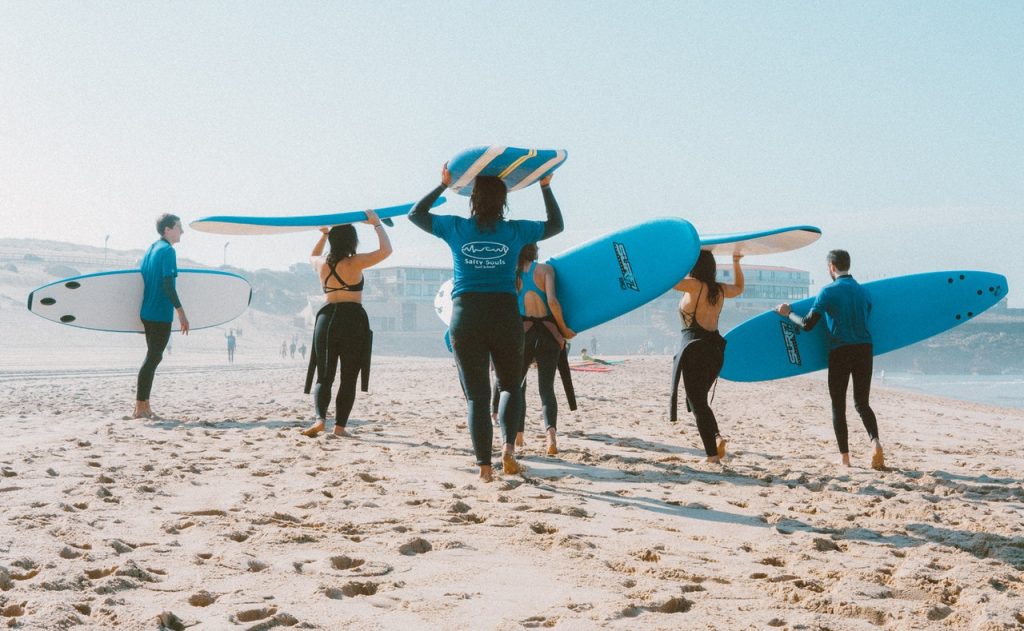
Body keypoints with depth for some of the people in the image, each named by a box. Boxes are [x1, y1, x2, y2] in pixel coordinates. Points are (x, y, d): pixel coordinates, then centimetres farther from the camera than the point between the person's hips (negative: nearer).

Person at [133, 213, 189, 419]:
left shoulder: (151, 249, 16)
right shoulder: (167, 250, -12)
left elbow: (142, 278, 20)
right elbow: (167, 284, -20)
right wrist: (181, 311, -19)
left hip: (147, 313, 9)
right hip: (161, 314, -9)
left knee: (153, 356, 15)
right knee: (153, 358, -7)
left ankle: (144, 406, 17)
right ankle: (140, 408, -7)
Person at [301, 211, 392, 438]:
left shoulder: (321, 264, 8)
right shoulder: (354, 263, -8)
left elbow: (312, 256, 34)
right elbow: (385, 250, -7)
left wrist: (324, 235, 35)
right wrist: (377, 224, 3)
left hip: (326, 318, 4)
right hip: (353, 320, -4)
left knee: (324, 377, 8)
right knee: (348, 378, 4)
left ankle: (320, 419, -13)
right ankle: (339, 425, 0)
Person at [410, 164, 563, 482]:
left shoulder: (455, 228, 2)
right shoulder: (515, 231, 3)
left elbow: (415, 214, 20)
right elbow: (556, 224, 21)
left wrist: (443, 185, 23)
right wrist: (545, 187, 25)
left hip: (465, 317, 0)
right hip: (505, 316, 0)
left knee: (476, 395, 5)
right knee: (510, 386, 18)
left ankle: (484, 465, 2)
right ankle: (509, 446, -2)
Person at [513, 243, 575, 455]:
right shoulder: (545, 269, -3)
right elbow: (552, 301, -16)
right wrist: (564, 329, -4)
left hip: (523, 333, 1)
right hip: (548, 333, 0)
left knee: (516, 385, 20)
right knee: (547, 388, 6)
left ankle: (518, 434, 10)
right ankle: (550, 431, -18)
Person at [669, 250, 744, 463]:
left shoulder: (694, 285, -9)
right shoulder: (720, 289, 11)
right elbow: (739, 288, 32)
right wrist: (736, 262, 37)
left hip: (695, 349, -7)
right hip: (715, 349, 7)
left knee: (697, 402, -1)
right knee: (700, 399, 21)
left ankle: (712, 453, -7)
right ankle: (717, 436, 0)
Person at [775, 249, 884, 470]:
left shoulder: (828, 291, -6)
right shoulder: (864, 291, 10)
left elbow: (807, 324, -9)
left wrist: (788, 313, 8)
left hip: (840, 352, -4)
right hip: (865, 350, 4)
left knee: (838, 406, 6)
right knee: (862, 403, 14)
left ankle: (845, 459, 4)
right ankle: (875, 441, -12)